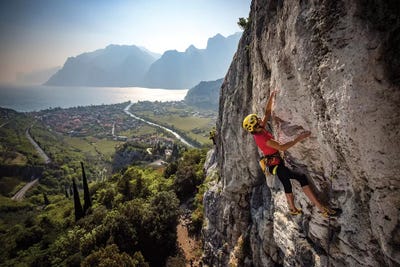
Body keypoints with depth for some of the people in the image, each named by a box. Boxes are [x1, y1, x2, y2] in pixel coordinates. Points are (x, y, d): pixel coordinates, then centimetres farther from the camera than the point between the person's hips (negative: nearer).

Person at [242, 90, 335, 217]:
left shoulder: (260, 131, 1)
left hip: (277, 162, 11)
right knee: (302, 177, -18)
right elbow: (282, 147, -31)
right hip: (275, 165, -10)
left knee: (287, 185, 22)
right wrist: (298, 139, -31)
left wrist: (271, 96, 4)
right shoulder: (262, 138, -25)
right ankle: (321, 207, -18)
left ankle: (293, 209, 39)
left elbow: (268, 112, 8)